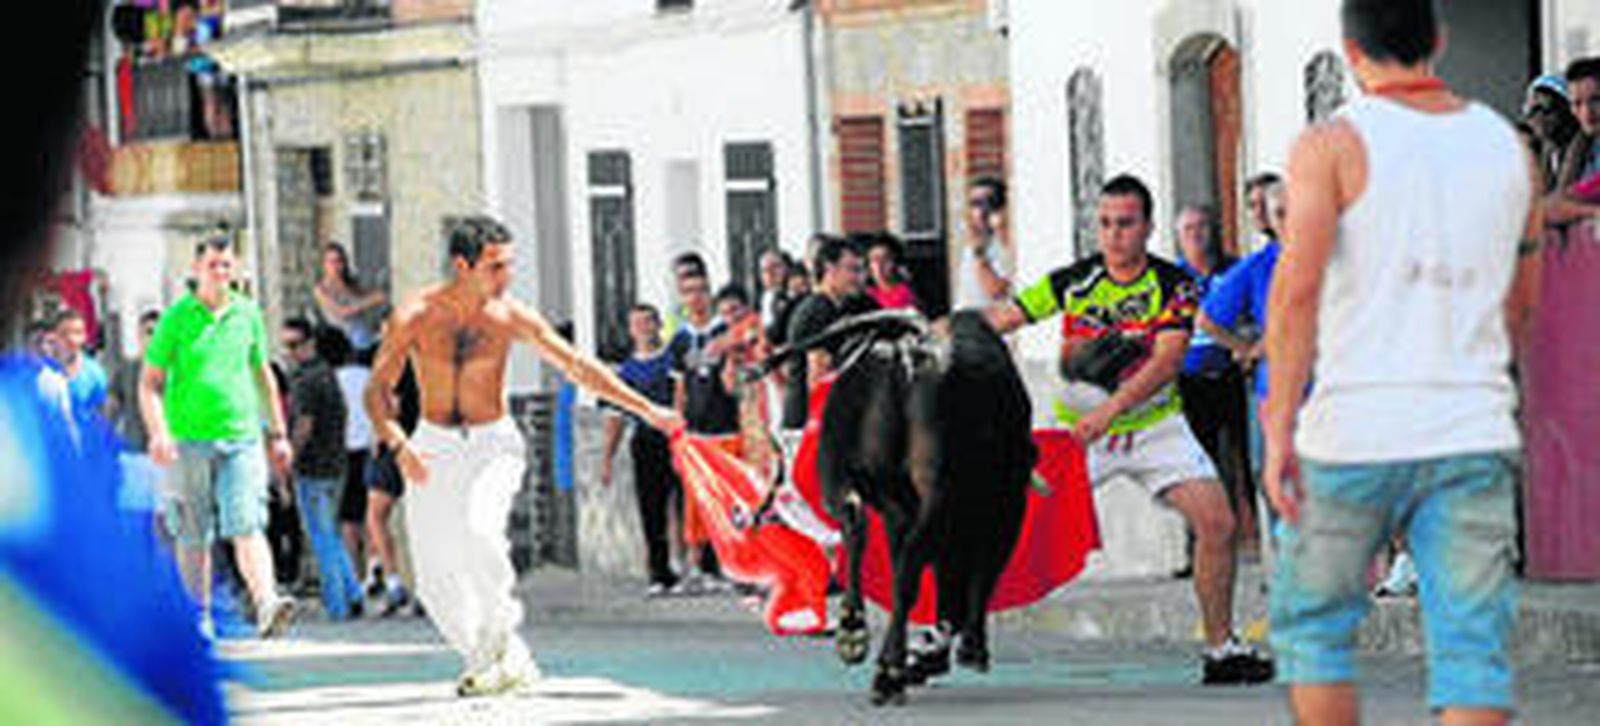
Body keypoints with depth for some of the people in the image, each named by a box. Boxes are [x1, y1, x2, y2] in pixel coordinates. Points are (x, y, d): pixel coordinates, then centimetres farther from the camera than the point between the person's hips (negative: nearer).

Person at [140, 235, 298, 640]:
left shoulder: (248, 314, 10)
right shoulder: (176, 317, 1)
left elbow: (262, 375, 22)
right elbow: (150, 382, 0)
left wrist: (277, 433, 22)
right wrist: (158, 433, -15)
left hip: (242, 437, 1)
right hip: (189, 440, -1)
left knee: (247, 527, -13)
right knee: (194, 537, 5)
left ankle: (266, 606, -28)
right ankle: (199, 617, 16)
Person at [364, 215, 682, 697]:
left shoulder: (511, 317, -6)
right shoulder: (416, 317, -9)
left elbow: (578, 366, -1)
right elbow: (377, 390, -9)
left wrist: (648, 411, -4)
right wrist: (399, 445, -27)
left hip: (492, 445, -1)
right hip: (433, 448, 1)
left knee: (479, 529, -30)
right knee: (434, 574, -2)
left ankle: (500, 636, -14)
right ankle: (481, 658, 17)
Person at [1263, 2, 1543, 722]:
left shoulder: (1332, 146, -3)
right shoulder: (1508, 148, 11)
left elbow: (1297, 289, -14)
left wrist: (1279, 429, -14)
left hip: (1354, 430, -3)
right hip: (1474, 435, 3)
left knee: (1311, 627, 14)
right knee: (1471, 652, -1)